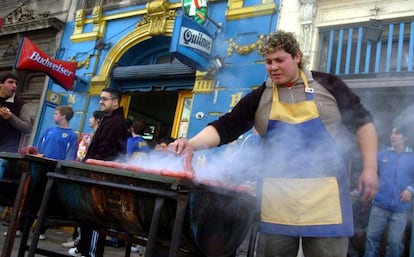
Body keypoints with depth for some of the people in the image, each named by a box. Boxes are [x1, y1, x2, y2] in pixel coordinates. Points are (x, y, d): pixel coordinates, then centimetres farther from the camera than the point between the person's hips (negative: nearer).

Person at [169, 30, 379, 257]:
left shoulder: (327, 85, 4)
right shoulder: (259, 98, 7)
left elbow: (362, 122, 8)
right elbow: (225, 128, 1)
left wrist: (370, 168, 0)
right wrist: (191, 144, -15)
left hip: (324, 196, -1)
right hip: (277, 196, 2)